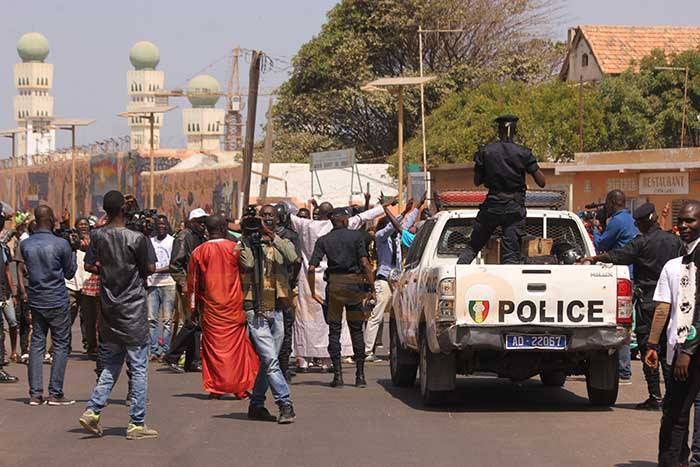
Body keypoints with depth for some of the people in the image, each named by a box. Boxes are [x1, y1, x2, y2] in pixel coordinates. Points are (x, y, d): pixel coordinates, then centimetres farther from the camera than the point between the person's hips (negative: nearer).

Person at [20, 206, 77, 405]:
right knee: (61, 346, 3)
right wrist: (72, 251, 16)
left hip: (36, 301, 4)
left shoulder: (25, 245, 1)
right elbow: (70, 273, 1)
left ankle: (35, 393, 4)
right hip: (57, 301, -4)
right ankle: (55, 393, -1)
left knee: (37, 344, 8)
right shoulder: (61, 244, -12)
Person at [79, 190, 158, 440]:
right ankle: (137, 424, 3)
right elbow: (150, 268, -10)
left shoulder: (97, 236, 0)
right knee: (138, 368, 2)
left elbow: (89, 265, 5)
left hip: (108, 309, 5)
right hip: (133, 310, -5)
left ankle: (92, 410, 0)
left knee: (110, 365, 15)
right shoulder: (137, 238, -14)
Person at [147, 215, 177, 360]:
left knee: (167, 319, -6)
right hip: (152, 284, 4)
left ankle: (164, 350, -5)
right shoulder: (150, 242, 16)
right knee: (152, 318, -1)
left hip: (168, 283, -4)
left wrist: (158, 270, -15)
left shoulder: (172, 242, 2)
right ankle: (154, 350, 0)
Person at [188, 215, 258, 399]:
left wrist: (193, 308, 14)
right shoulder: (236, 249, -4)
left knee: (212, 346, 6)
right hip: (234, 306, -1)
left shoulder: (198, 252, 0)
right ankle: (240, 386, 5)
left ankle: (215, 388, 4)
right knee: (237, 345, 6)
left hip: (210, 307, 1)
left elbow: (193, 283, 5)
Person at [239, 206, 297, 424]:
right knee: (270, 360, -13)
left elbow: (292, 257, -12)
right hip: (256, 310, -4)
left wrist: (270, 235, -17)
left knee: (268, 361, 9)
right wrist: (247, 239, -9)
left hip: (277, 310, 4)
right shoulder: (250, 243, 5)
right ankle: (285, 404, -15)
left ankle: (256, 404, 19)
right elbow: (247, 264, -14)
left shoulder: (283, 244, 12)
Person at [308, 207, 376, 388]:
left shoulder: (323, 240, 4)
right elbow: (365, 263, -10)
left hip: (334, 285, 1)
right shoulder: (356, 236, -1)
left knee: (334, 330, 6)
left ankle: (338, 375, 0)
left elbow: (312, 268, -4)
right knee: (356, 330, 8)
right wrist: (371, 288, -7)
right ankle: (360, 375, 6)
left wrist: (313, 292, 3)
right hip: (354, 283, -1)